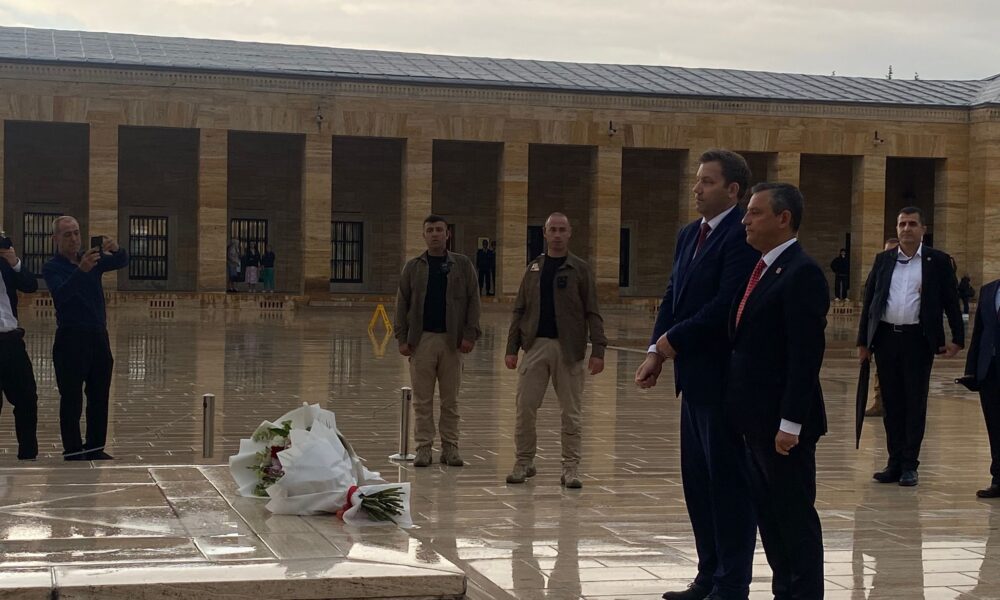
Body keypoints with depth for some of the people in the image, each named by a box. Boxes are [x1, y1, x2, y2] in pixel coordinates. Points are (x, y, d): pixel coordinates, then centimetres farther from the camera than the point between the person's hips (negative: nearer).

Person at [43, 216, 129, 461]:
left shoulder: (92, 259, 11)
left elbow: (122, 262, -3)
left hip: (98, 336, 5)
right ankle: (73, 451, 1)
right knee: (71, 399, -3)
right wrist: (81, 270, -38)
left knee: (99, 396, 7)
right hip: (71, 339, -5)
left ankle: (95, 448, 15)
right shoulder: (52, 267, -3)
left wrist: (116, 250, -26)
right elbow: (60, 294, -22)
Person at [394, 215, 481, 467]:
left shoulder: (462, 265, 6)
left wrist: (470, 334, -5)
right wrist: (402, 338, -1)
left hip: (452, 340, 0)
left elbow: (473, 300, 4)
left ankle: (450, 447, 12)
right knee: (422, 399, 2)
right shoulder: (413, 267, 8)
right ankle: (424, 448, 6)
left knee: (450, 399, 5)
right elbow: (402, 303, 7)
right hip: (421, 339, 0)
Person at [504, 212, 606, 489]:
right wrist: (512, 348, 5)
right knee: (525, 408, 0)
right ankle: (524, 461, 13)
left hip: (568, 349, -2)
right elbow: (520, 311, 12)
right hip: (536, 345, 2)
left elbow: (592, 313, 0)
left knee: (571, 412, 1)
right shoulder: (533, 269, 11)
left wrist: (598, 349, -9)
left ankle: (571, 468, 8)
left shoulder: (580, 269, 3)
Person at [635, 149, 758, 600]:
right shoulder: (689, 235, 14)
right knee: (697, 479, 13)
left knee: (729, 482, 0)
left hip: (726, 378, -9)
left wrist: (673, 340, -15)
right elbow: (673, 296, 13)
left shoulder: (742, 237, -14)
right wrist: (656, 352, 0)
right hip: (694, 376, 9)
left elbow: (727, 305, -22)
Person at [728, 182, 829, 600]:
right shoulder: (761, 270, 13)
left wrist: (791, 423, -21)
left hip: (783, 422, -9)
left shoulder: (802, 274, -15)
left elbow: (806, 354, -20)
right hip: (757, 419, 9)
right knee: (768, 514, 14)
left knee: (795, 516, 1)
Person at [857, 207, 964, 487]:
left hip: (918, 339, -3)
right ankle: (895, 463, 15)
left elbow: (951, 302, 1)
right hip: (885, 338, 3)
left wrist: (957, 338, -6)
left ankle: (909, 465, 7)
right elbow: (869, 301, 11)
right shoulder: (883, 260, 10)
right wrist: (863, 341, 8)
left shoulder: (938, 261, 1)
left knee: (915, 403, 1)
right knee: (891, 403, 8)